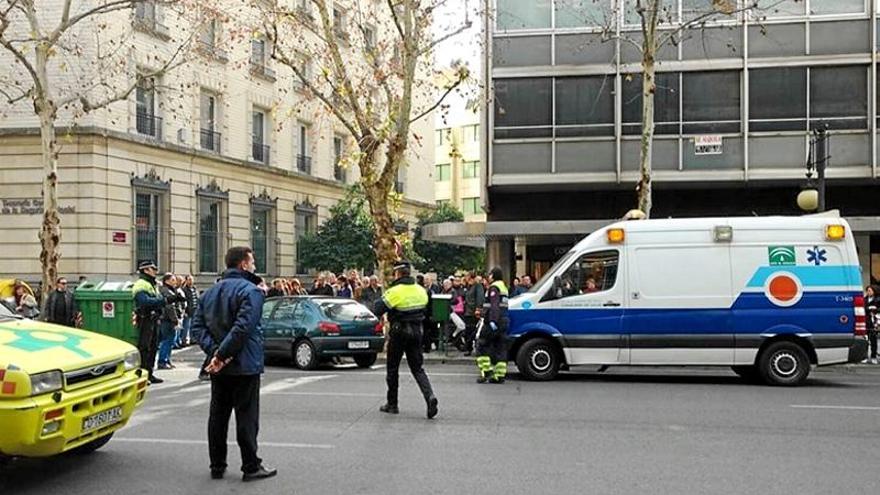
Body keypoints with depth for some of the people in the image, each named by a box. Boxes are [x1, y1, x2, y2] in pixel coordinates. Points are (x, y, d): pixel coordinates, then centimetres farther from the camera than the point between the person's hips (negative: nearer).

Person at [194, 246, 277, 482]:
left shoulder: (211, 291, 12)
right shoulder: (251, 291, -13)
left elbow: (197, 324, 4)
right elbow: (243, 327, -25)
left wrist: (214, 351, -6)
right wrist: (222, 355, -20)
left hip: (218, 367, 7)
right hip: (244, 365, -7)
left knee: (218, 415, 12)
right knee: (247, 416, 1)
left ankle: (217, 466, 19)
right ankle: (251, 467, 7)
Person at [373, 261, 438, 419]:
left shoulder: (394, 291, -16)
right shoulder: (421, 290, 3)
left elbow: (377, 311, -15)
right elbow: (425, 310, 12)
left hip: (399, 332, -5)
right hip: (416, 332, 5)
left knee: (392, 368, 10)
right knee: (417, 368, 9)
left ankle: (392, 404, 18)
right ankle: (429, 396, -14)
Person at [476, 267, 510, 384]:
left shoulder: (494, 287, -9)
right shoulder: (504, 287, 21)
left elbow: (494, 306, -21)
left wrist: (493, 321, -27)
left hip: (493, 323, -9)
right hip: (503, 322, 9)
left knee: (482, 345, -1)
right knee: (500, 348, 7)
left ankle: (486, 371, -7)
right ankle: (499, 375, 6)